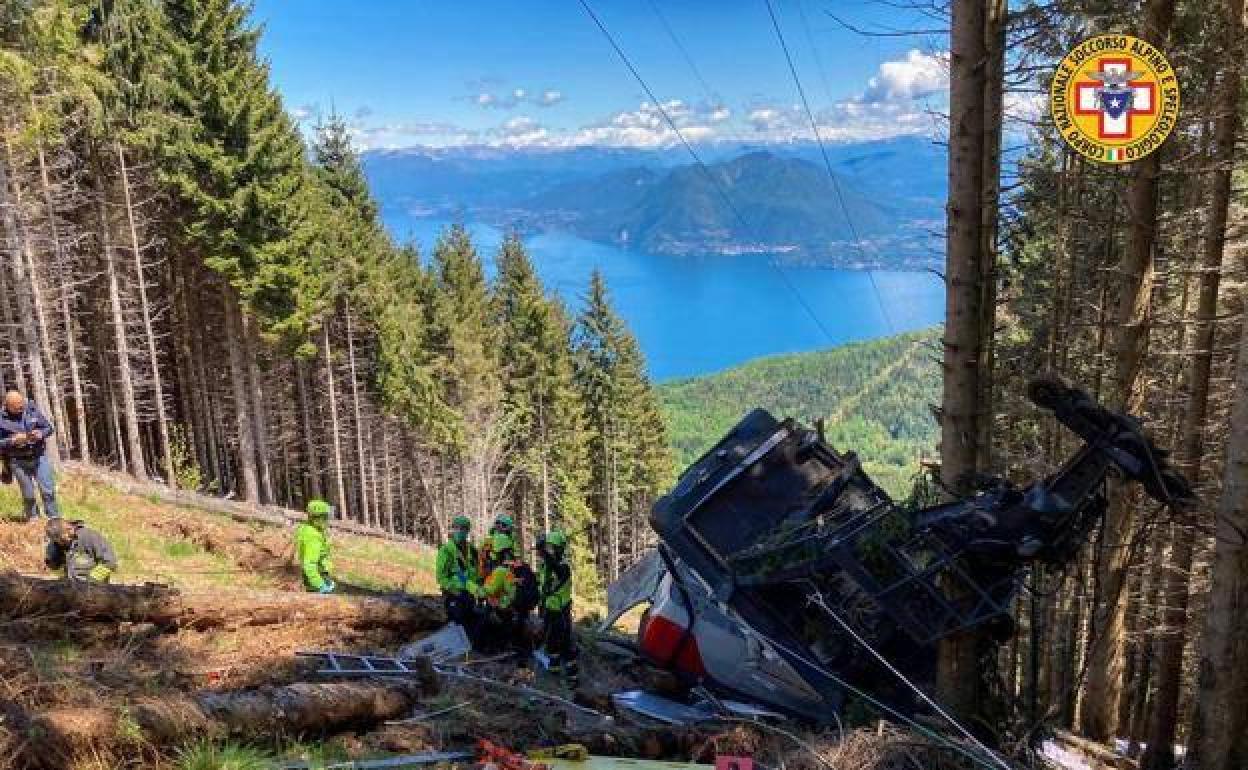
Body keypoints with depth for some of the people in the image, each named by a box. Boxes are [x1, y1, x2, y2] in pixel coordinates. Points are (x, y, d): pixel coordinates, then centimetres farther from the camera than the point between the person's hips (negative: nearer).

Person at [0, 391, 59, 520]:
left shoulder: (32, 409, -3)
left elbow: (49, 428, 4)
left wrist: (41, 434, -17)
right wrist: (12, 441, -23)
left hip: (39, 456, 1)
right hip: (18, 462, -1)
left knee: (48, 490, -2)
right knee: (28, 495, 7)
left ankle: (54, 518, 10)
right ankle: (33, 518, 25)